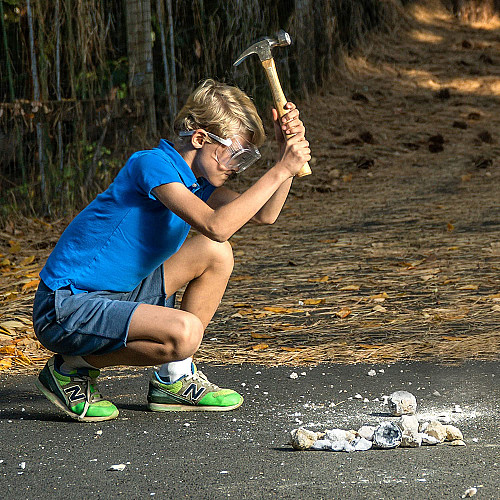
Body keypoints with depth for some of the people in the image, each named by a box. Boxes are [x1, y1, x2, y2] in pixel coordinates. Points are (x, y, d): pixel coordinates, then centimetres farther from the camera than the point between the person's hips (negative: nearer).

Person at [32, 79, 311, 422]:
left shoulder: (195, 178, 9)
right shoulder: (153, 164, -20)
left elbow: (264, 214, 7)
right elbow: (216, 226, -32)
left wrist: (288, 150, -6)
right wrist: (280, 171, -28)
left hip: (118, 292, 10)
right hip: (66, 311, -10)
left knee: (216, 254, 7)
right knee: (184, 332, -30)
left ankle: (173, 380, 12)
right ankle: (72, 369, -6)